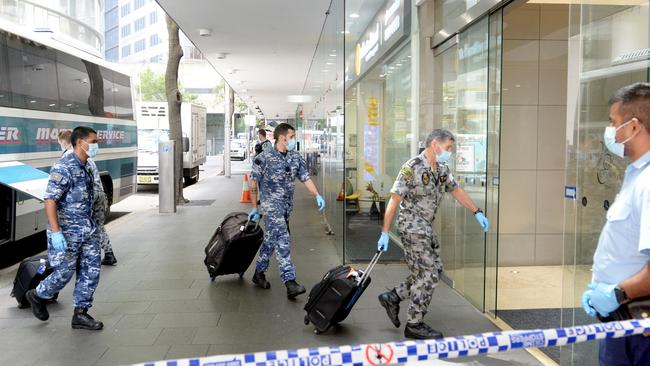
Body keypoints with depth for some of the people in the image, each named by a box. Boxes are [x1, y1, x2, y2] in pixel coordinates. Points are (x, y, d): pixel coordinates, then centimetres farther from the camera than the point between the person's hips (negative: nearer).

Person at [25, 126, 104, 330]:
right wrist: (56, 232, -26)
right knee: (64, 272, 3)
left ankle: (80, 314, 14)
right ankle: (37, 296, 31)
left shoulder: (85, 167, 10)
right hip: (66, 232, -8)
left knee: (91, 271, 5)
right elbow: (50, 200, -21)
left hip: (86, 231, 8)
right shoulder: (63, 167, -16)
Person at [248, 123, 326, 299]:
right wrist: (255, 208, -2)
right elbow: (254, 183, -4)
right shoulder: (264, 158, -10)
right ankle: (290, 283, -20)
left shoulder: (296, 157, 6)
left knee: (271, 239, 16)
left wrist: (317, 195, -7)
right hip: (271, 204, -6)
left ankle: (259, 273, 32)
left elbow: (305, 177, 7)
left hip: (287, 205, 6)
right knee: (283, 240, -16)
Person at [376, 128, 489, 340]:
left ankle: (392, 298, 21)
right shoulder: (412, 168, -18)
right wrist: (385, 233, -18)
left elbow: (456, 191, 19)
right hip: (412, 226, -9)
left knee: (434, 270, 12)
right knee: (428, 274, -6)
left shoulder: (442, 169, 6)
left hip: (426, 227, 9)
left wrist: (477, 213, 16)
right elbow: (394, 201, -17)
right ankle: (414, 325, 6)